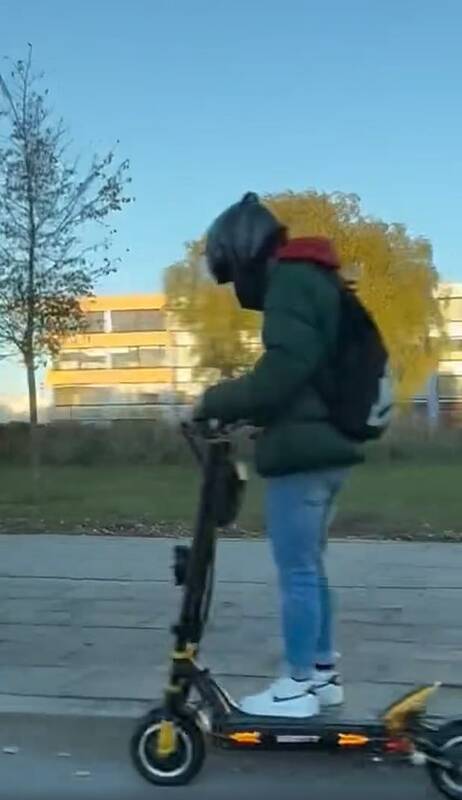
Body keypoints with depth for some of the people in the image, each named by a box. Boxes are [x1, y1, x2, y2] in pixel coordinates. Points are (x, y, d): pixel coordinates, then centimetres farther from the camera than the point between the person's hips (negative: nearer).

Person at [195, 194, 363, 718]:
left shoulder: (291, 282, -12)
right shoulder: (315, 282, 19)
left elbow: (280, 375, -23)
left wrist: (215, 401, -11)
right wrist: (240, 410, 13)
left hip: (302, 449, -10)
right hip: (325, 444, 10)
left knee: (296, 571, -2)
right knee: (309, 566, 16)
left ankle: (299, 686, 6)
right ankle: (322, 671, 24)